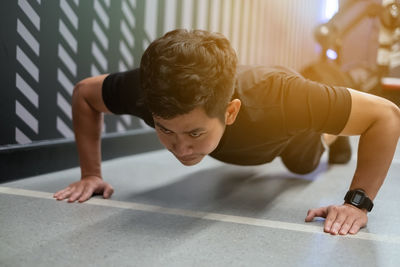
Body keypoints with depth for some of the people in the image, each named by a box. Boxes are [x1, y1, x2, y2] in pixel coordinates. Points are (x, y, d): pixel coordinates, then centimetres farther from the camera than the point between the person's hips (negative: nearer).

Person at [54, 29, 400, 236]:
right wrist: (91, 174, -27)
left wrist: (358, 203, -44)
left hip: (291, 124, -2)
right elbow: (84, 94, -22)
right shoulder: (145, 91, -44)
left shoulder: (281, 99, -52)